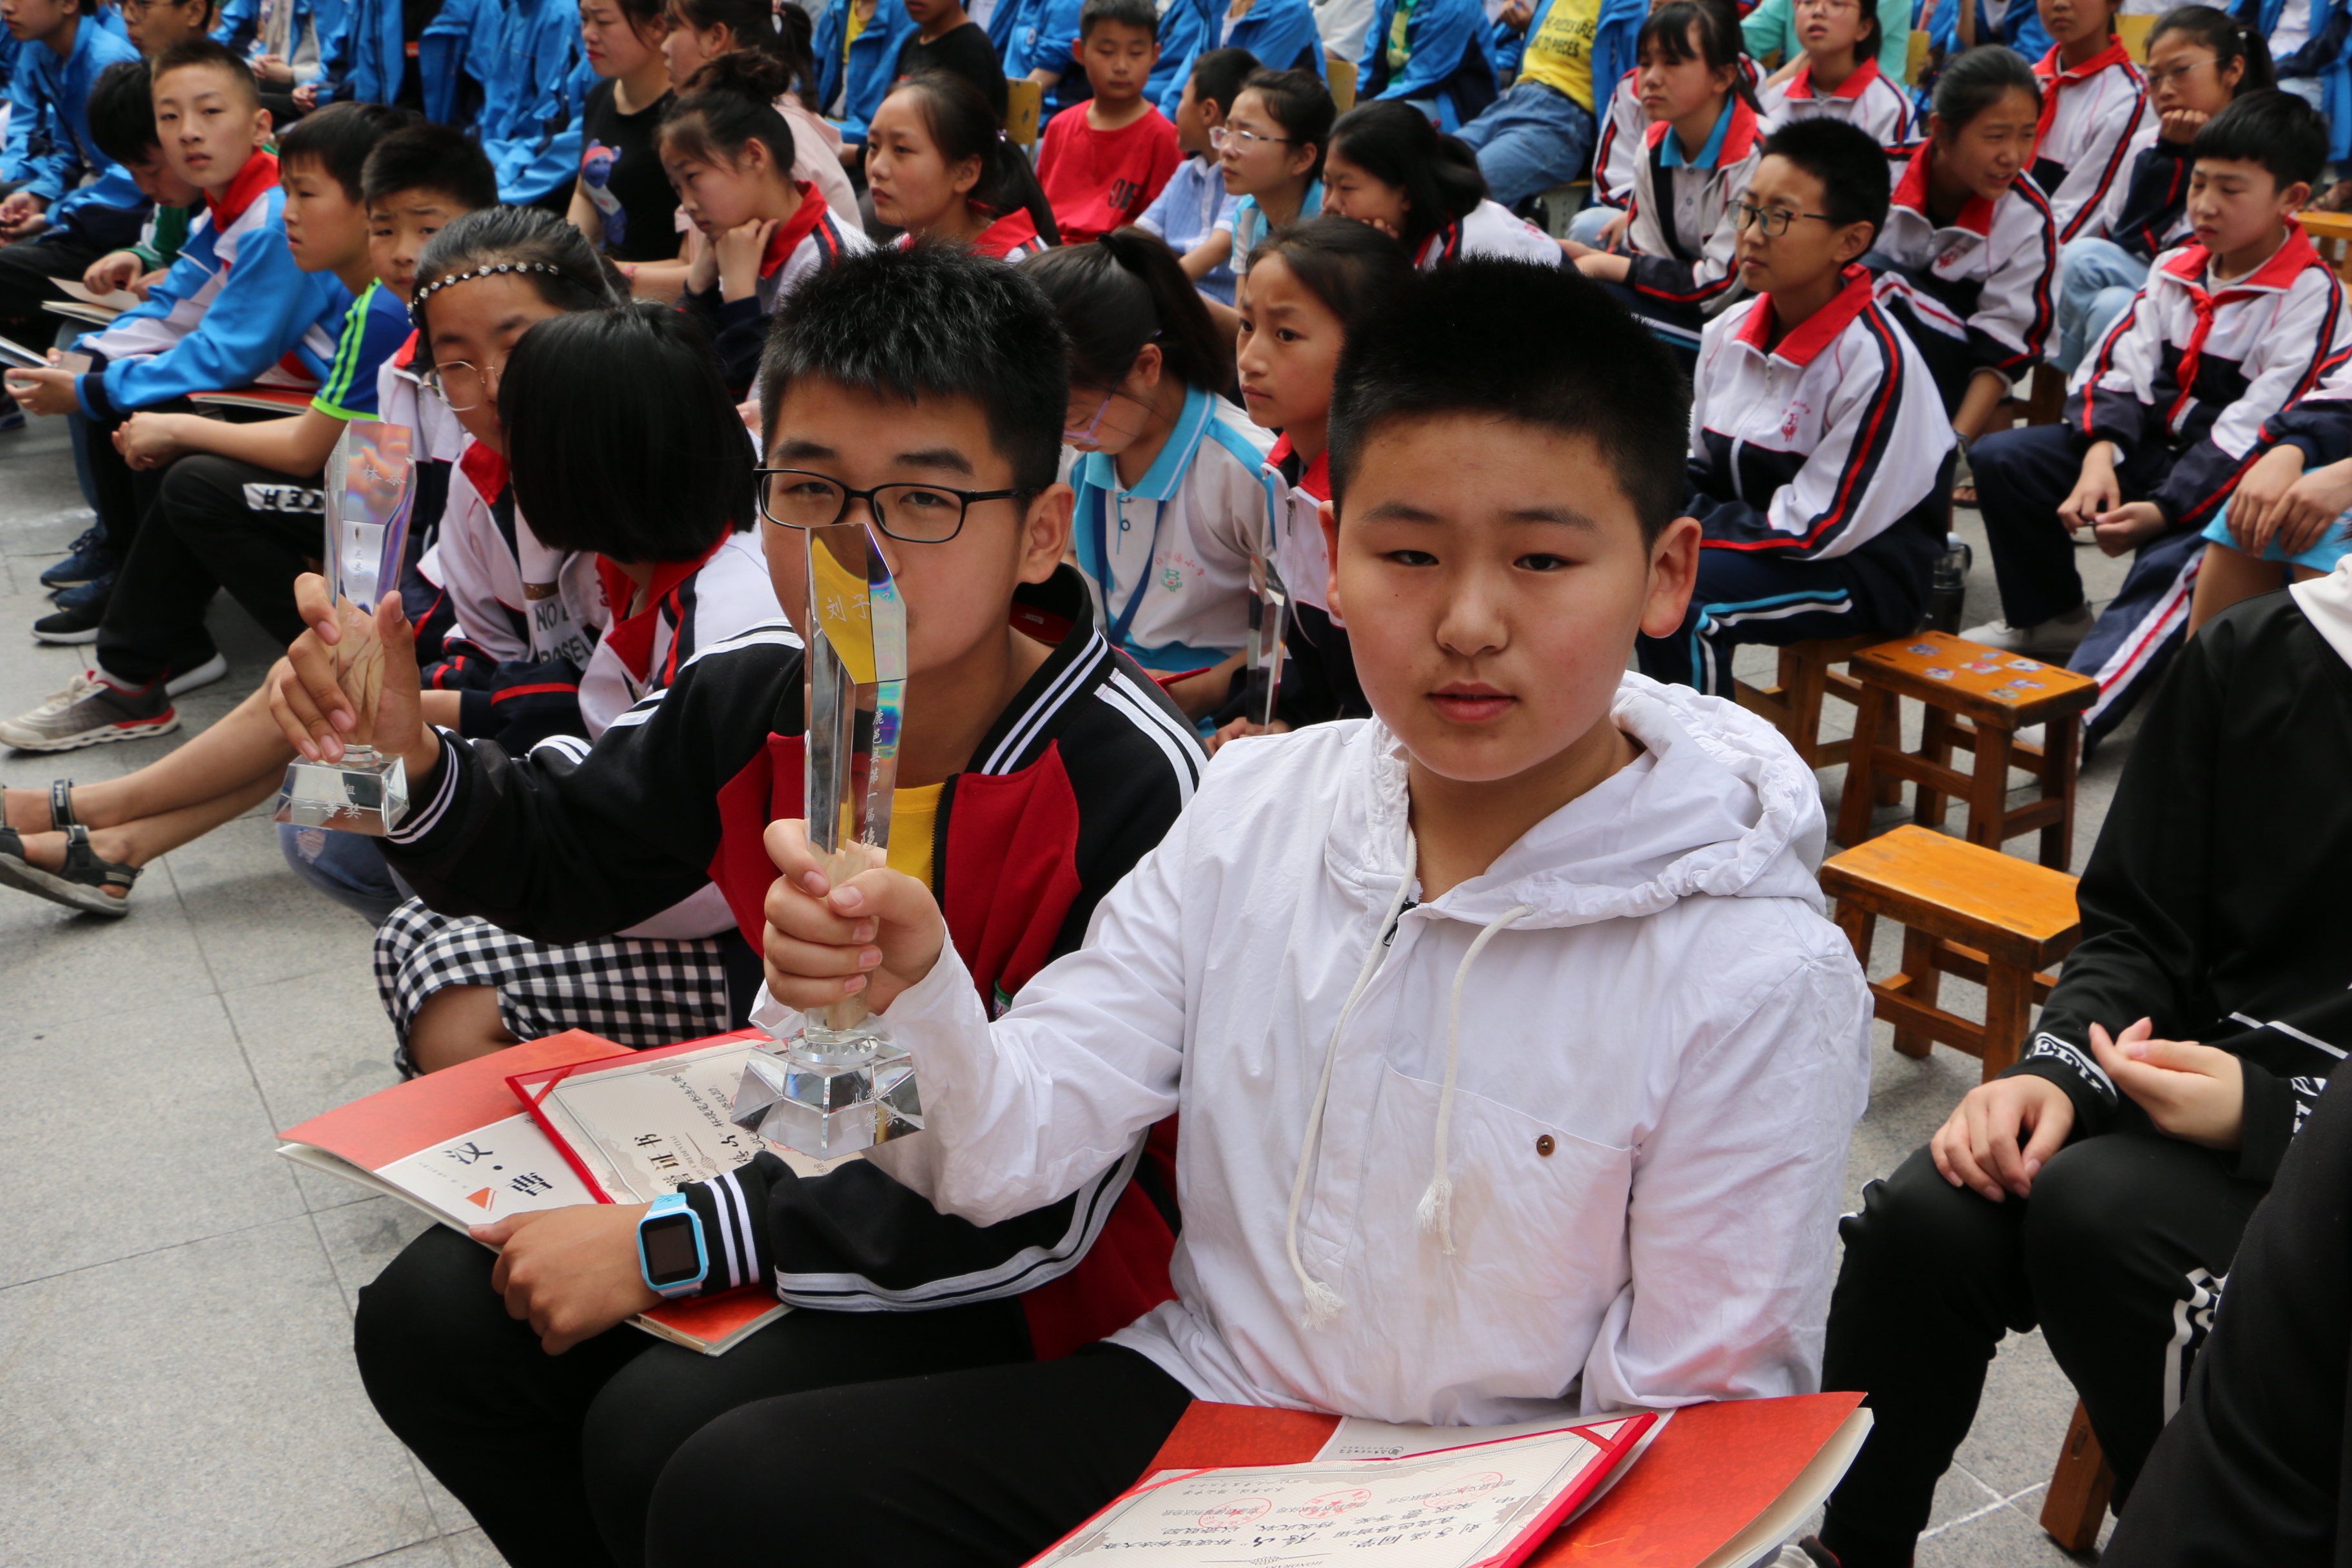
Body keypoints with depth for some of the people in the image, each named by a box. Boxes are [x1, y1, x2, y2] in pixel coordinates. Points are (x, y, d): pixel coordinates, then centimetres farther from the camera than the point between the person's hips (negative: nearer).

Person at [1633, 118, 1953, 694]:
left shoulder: (1876, 360, -20)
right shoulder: (1729, 331, 3)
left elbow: (1817, 530, -20)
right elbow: (1698, 470, 12)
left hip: (1865, 569, -7)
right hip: (1755, 534, 8)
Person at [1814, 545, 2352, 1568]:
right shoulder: (2251, 657, 3)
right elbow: (2134, 932, 8)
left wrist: (2269, 1118, -22)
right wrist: (2054, 1073, -8)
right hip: (2210, 1075, 4)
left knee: (2094, 1212, -32)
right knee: (1923, 1219, -22)